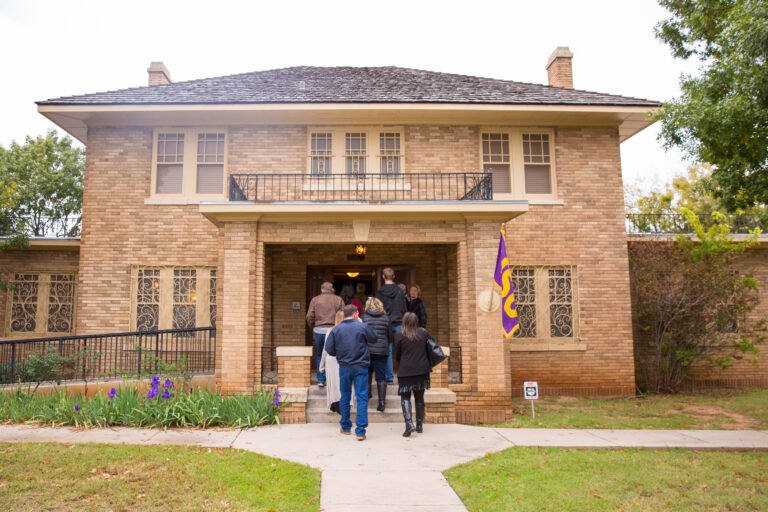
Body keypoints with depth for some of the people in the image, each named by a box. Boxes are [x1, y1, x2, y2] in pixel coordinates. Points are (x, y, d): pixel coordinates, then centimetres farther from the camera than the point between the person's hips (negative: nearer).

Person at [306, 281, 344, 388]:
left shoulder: (315, 300, 5)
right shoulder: (339, 300, 3)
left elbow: (309, 316, -2)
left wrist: (313, 327, 13)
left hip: (319, 331, 1)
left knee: (320, 355, 14)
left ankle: (321, 380, 14)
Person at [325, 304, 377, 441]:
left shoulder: (336, 329, -2)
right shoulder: (363, 327, -7)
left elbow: (329, 349, -3)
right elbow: (374, 339, 9)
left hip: (344, 367, 2)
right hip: (361, 367, -2)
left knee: (345, 398, 16)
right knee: (362, 398, 1)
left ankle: (345, 427, 27)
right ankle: (360, 431, -3)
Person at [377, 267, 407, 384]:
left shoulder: (380, 292, -4)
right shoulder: (400, 291, 2)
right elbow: (404, 309, 6)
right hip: (398, 324, 2)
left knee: (387, 351, 3)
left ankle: (389, 377, 5)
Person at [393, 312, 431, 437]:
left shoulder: (400, 336, -7)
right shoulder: (423, 333, 1)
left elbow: (396, 355, 2)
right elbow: (427, 350, 11)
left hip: (406, 371, -3)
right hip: (422, 370, 3)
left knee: (405, 397, 3)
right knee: (419, 397, 14)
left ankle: (409, 424, -15)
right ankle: (419, 425, 20)